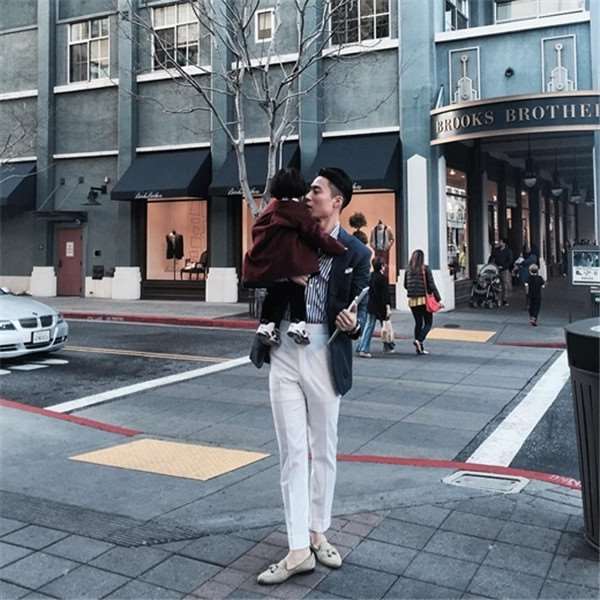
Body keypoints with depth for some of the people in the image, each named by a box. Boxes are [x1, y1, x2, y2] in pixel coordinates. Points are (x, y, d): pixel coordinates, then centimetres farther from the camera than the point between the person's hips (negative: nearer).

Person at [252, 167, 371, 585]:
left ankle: (318, 534, 29)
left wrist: (353, 325, -25)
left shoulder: (356, 253, -2)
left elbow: (359, 309, -2)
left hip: (324, 355, -2)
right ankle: (298, 550, 10)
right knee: (292, 452, 3)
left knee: (324, 450, 12)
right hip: (284, 351, 2)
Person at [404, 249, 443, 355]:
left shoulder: (408, 270, 3)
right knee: (428, 323, 7)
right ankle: (419, 340, -15)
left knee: (418, 323, 12)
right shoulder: (425, 269, -7)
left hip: (412, 300, 4)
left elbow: (405, 285, 9)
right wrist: (439, 299, -6)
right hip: (424, 299, -4)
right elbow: (432, 285, -9)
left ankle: (420, 348, 12)